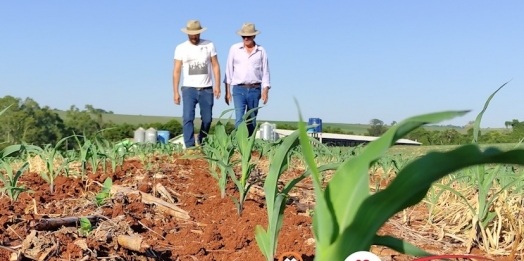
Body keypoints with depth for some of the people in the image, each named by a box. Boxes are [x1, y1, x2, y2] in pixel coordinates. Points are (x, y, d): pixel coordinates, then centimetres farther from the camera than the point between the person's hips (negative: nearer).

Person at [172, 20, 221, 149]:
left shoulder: (209, 45, 4)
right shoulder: (181, 48, 3)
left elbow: (215, 66, 4)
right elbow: (176, 71, 2)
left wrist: (217, 85, -6)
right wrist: (176, 92, -4)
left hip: (207, 89, 1)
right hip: (189, 89, -1)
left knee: (207, 119, 7)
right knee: (188, 118, -12)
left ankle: (201, 142, 27)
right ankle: (190, 146, -10)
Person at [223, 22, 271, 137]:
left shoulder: (261, 51, 5)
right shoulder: (234, 49, 4)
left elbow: (265, 72, 7)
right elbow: (229, 70, 6)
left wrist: (265, 91, -2)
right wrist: (227, 91, 2)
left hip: (255, 89, 2)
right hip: (239, 89, -1)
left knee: (252, 120, 8)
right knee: (239, 118, -14)